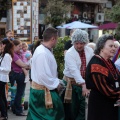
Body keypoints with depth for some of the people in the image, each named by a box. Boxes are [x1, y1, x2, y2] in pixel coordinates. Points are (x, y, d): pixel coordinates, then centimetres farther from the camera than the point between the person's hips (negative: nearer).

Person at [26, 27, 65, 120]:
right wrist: (56, 84, -16)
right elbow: (43, 76, -28)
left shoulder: (46, 50, 9)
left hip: (46, 89, 10)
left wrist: (56, 82, 10)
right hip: (43, 91, -10)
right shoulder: (42, 53, -25)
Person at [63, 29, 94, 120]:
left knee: (82, 110, 6)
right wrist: (83, 85, -38)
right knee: (71, 110, 2)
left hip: (84, 82, 4)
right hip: (72, 83, -4)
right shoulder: (69, 53, -15)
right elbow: (74, 70, -27)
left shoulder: (90, 51, 0)